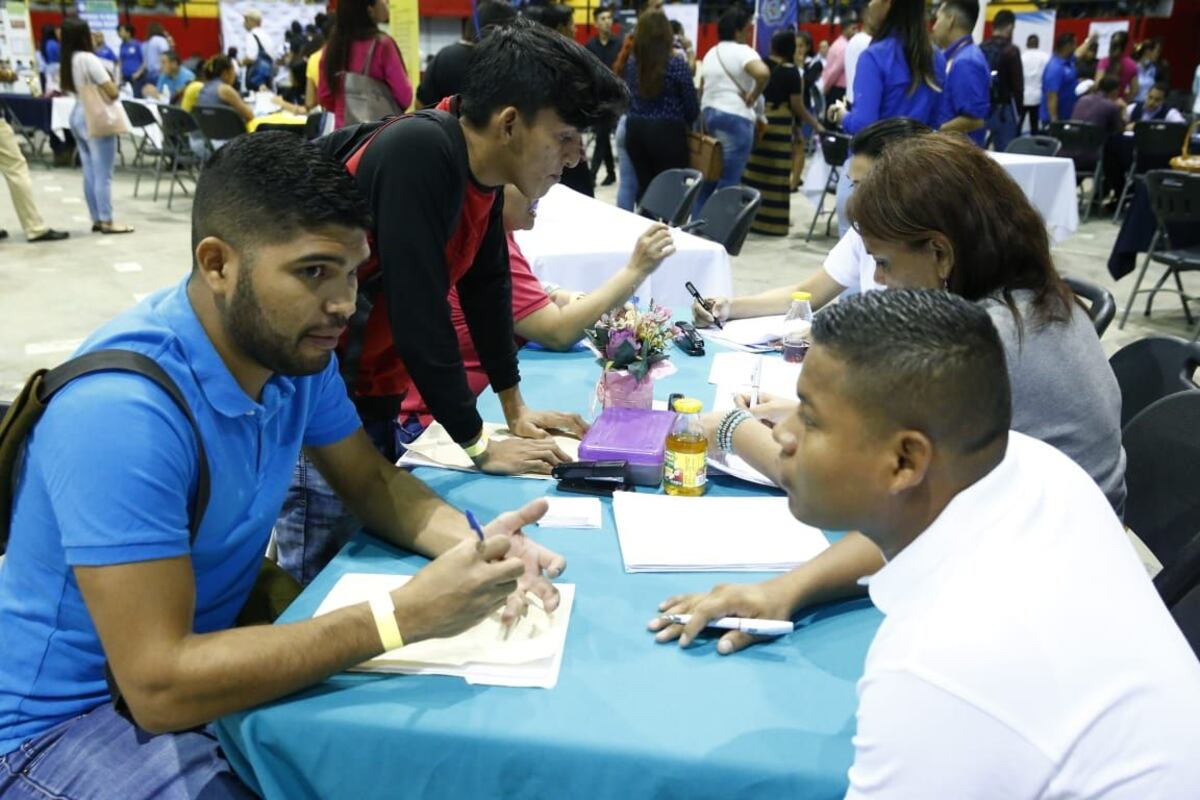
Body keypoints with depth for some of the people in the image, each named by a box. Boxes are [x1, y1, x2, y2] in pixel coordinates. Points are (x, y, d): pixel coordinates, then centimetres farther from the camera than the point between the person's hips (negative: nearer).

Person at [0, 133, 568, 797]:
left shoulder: (294, 346, -8)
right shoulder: (122, 412, -31)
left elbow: (371, 480, 4)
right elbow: (160, 685, -33)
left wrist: (471, 544, -16)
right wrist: (403, 615, -34)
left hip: (207, 651, 7)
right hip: (69, 718, -6)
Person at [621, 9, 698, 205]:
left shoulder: (631, 63, 6)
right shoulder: (677, 63, -7)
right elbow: (692, 106, -2)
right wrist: (687, 123, 17)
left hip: (635, 131, 5)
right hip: (667, 132, -5)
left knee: (644, 186, 10)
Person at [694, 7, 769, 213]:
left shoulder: (711, 53, 14)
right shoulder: (742, 51, -11)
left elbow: (702, 89, 17)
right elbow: (763, 73, -30)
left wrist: (703, 120, 20)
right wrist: (753, 96, -13)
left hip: (709, 116, 8)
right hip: (735, 119, -8)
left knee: (709, 177, 17)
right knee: (728, 182, -5)